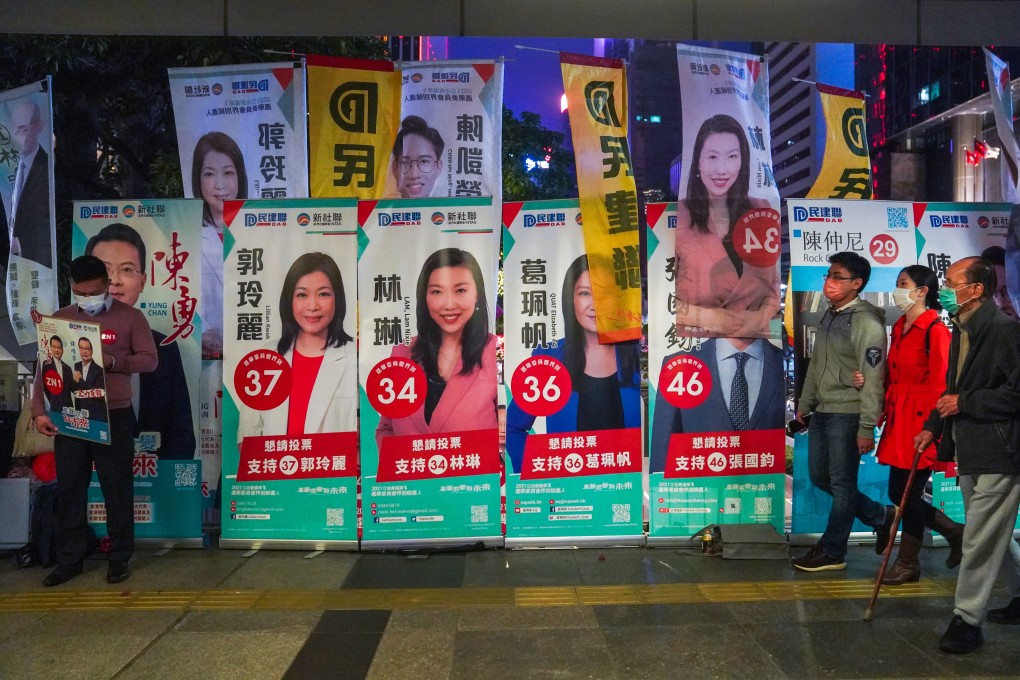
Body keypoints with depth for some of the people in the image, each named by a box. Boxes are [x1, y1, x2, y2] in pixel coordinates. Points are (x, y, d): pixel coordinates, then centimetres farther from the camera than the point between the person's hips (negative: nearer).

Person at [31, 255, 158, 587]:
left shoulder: (130, 317, -1)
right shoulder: (60, 318, 7)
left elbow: (149, 359, -5)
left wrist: (111, 360, -22)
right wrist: (39, 411, -7)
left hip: (115, 417, -3)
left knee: (117, 489, 4)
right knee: (69, 489, 9)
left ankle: (119, 557, 17)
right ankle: (69, 559, 21)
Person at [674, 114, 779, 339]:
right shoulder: (676, 217, -8)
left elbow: (777, 280, 9)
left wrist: (762, 317, -7)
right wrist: (710, 318, -13)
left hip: (752, 336, 4)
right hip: (694, 340, -4)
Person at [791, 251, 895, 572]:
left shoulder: (867, 323, -14)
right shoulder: (829, 316, 12)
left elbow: (872, 380, -17)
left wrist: (866, 428, -19)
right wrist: (804, 404, 20)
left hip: (846, 415, -9)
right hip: (821, 413, 9)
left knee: (842, 483, 2)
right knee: (820, 477, 15)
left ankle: (832, 552, 15)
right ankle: (880, 516, 32)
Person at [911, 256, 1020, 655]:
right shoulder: (962, 330, 11)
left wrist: (964, 403, -17)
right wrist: (933, 427, 12)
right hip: (970, 452, 9)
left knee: (980, 540, -2)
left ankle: (967, 620, 8)